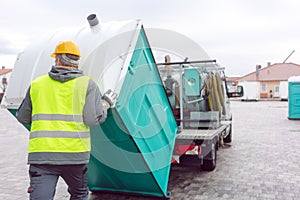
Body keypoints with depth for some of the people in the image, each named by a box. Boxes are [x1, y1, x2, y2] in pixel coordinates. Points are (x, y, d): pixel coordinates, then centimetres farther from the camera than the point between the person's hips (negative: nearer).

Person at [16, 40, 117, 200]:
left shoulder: (36, 84, 9)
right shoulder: (87, 84, 1)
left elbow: (23, 118, 17)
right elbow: (93, 119, -7)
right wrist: (106, 104, 11)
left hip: (40, 154, 1)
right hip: (74, 154, 0)